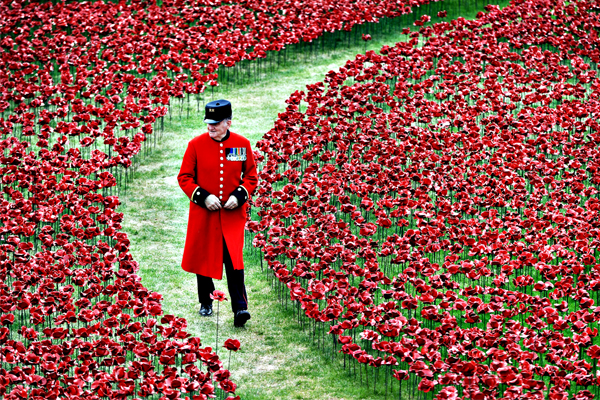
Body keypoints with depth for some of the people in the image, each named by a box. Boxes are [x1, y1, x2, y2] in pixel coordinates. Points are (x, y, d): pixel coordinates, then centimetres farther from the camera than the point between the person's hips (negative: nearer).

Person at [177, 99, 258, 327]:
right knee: (203, 257, 11)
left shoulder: (242, 145, 1)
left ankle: (240, 308, -13)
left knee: (234, 260, -11)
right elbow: (184, 177, 0)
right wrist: (203, 197, -13)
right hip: (203, 214, 1)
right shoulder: (196, 144, -3)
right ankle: (205, 303, 30)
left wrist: (239, 196, -9)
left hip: (233, 214, -1)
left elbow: (251, 177, 9)